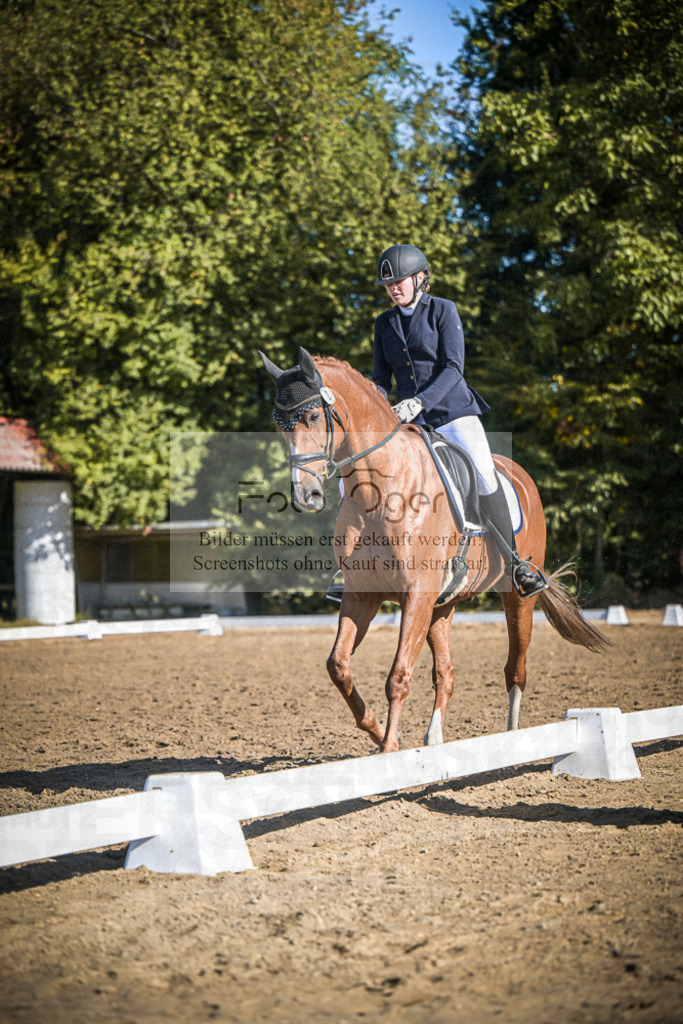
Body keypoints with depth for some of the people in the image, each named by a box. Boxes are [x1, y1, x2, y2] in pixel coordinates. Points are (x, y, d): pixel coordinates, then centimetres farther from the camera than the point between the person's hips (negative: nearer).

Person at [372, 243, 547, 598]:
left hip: (452, 411, -4)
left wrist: (421, 401, -24)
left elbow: (453, 368, -10)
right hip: (408, 419, 4)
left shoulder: (443, 310, -1)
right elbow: (381, 379, 14)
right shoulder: (384, 323, 13)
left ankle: (515, 564, -14)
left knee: (483, 477, -25)